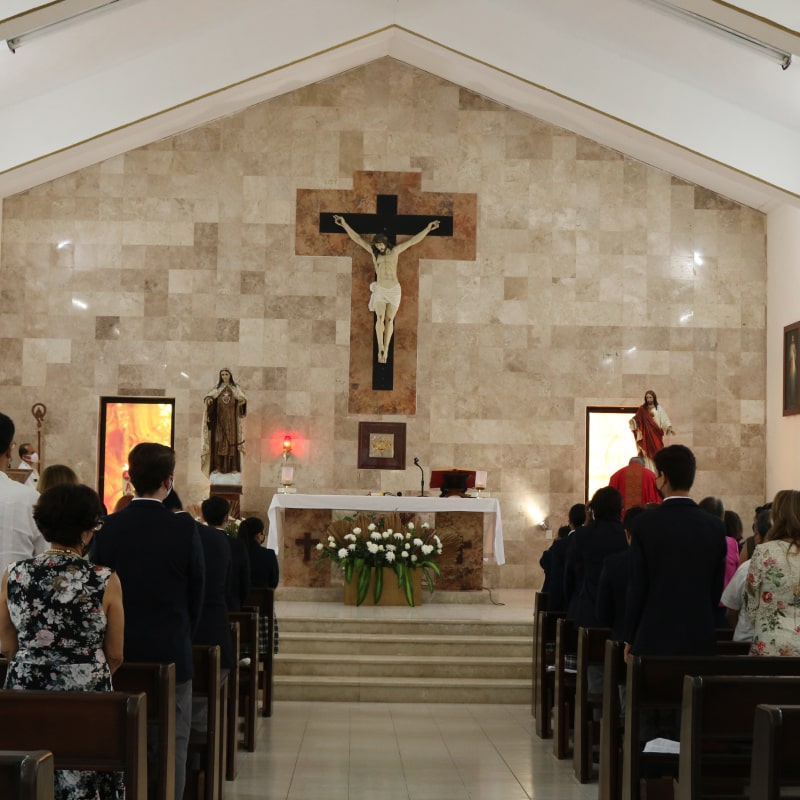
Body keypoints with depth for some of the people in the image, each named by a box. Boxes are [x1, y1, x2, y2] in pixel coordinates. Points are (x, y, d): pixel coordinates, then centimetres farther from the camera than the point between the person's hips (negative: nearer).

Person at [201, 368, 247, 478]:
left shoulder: (235, 388, 10)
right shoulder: (217, 388, 9)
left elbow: (243, 398, -1)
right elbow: (210, 395, -8)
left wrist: (243, 400, -23)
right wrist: (208, 399, -29)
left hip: (232, 419, 0)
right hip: (220, 419, 0)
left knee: (233, 441, -5)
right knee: (219, 441, -6)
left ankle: (234, 467, -6)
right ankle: (217, 467, -8)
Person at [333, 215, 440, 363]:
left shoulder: (395, 250, 2)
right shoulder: (373, 251, 3)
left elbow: (413, 241, 3)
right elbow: (357, 238, 2)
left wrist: (428, 228, 0)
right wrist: (344, 224, -3)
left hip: (395, 290, 0)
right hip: (380, 290, 0)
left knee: (389, 320, 1)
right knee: (380, 318, -16)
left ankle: (385, 350, 9)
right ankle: (381, 349, -22)